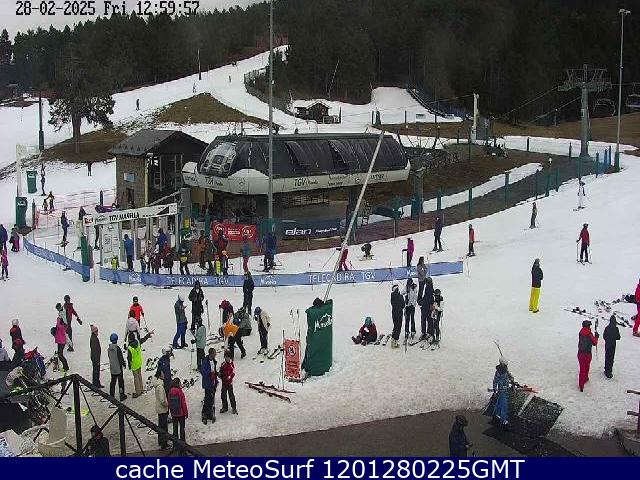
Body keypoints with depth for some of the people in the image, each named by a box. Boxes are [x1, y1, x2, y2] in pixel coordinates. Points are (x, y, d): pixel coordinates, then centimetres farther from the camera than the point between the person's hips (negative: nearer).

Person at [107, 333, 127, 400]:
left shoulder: (109, 349, -4)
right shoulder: (117, 348, -22)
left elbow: (109, 357, 9)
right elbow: (121, 358, -18)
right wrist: (124, 364, 1)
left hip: (112, 368, 5)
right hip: (118, 368, -5)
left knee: (113, 382, 17)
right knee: (120, 382, 7)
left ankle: (111, 395, 22)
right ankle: (122, 395, 14)